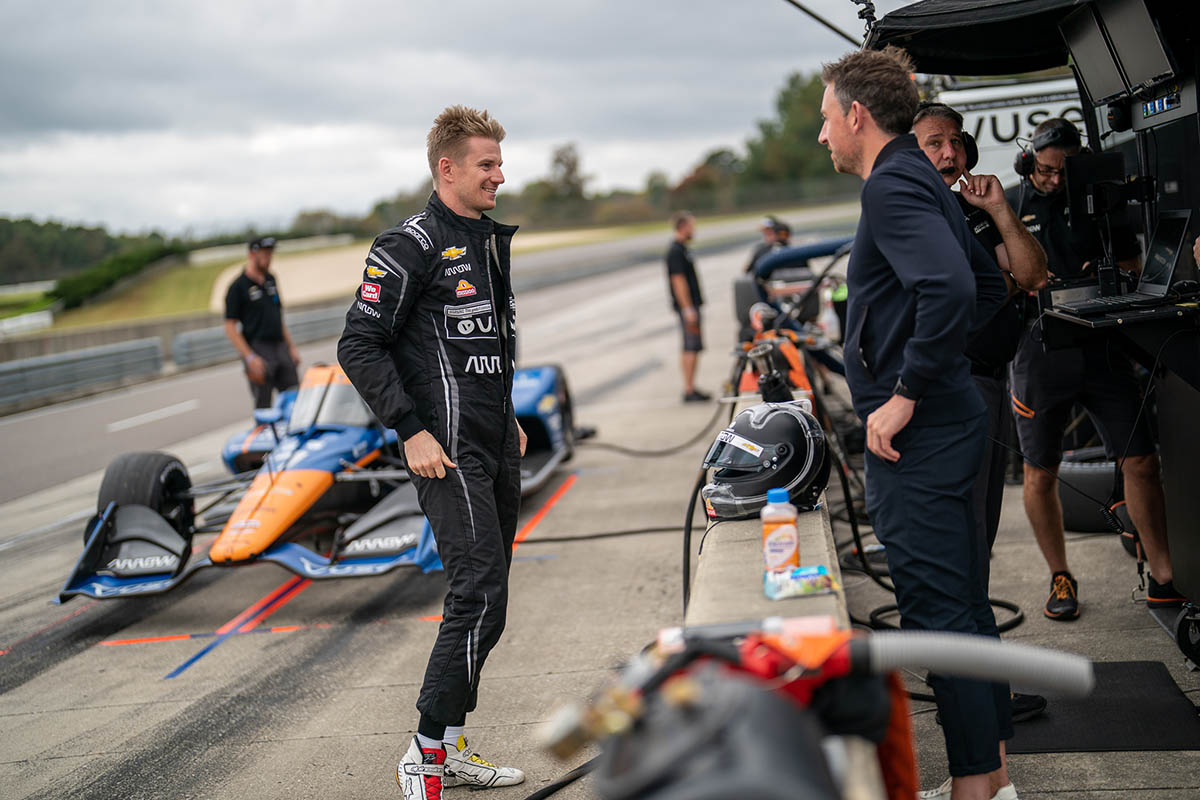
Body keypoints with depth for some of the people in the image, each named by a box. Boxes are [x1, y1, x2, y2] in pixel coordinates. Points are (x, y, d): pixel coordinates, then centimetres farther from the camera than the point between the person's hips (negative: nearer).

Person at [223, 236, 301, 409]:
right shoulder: (238, 287, -7)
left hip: (280, 348, 7)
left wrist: (291, 347, 15)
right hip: (258, 350, -6)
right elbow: (230, 327, -10)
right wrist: (250, 357, -18)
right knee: (263, 406, -3)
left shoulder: (271, 280, 14)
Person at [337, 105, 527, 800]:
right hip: (450, 452, -9)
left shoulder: (491, 241, 17)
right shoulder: (413, 245, -11)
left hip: (499, 452, 9)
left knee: (483, 599, 11)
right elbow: (359, 346, -14)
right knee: (480, 595, -13)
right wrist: (411, 431, -18)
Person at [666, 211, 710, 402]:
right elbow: (678, 280, -20)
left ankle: (691, 388, 18)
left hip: (691, 305, 10)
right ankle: (689, 391, -10)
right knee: (691, 348, -10)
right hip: (687, 305, -10)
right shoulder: (676, 251, -15)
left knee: (694, 348, 13)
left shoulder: (681, 249, 18)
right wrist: (687, 308, -23)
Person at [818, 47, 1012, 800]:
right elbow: (989, 284, 26)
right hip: (946, 421, 11)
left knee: (939, 610, -4)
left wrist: (905, 392, -22)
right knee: (965, 603, 15)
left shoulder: (894, 184, -14)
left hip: (915, 434, -11)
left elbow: (951, 288, -30)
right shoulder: (922, 180, 17)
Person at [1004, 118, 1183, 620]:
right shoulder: (1009, 206, 4)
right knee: (1040, 474, 4)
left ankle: (1163, 578, 7)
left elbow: (1132, 266, 14)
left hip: (1101, 347, 1)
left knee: (1141, 463, -3)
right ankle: (1060, 578, 21)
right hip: (1039, 352, -1)